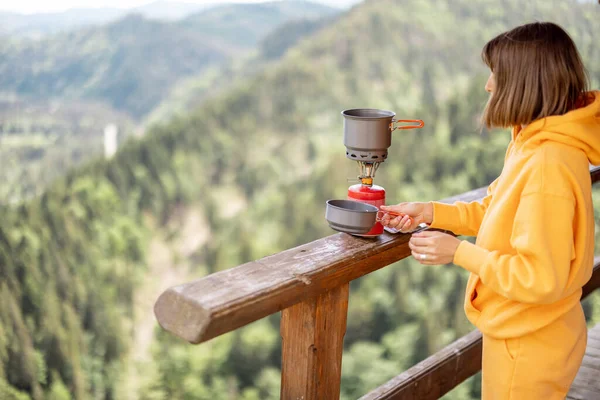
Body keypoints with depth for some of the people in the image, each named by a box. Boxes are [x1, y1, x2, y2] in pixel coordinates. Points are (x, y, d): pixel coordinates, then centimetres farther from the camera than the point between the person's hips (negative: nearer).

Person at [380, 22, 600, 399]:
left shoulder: (548, 165, -29)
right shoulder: (538, 144, 1)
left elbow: (541, 278, -29)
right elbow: (499, 213, 11)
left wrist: (459, 251, -22)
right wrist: (430, 212, 3)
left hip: (528, 344, -9)